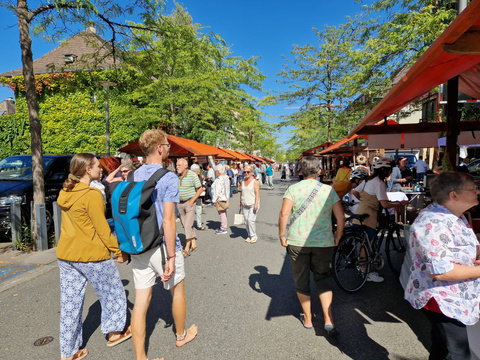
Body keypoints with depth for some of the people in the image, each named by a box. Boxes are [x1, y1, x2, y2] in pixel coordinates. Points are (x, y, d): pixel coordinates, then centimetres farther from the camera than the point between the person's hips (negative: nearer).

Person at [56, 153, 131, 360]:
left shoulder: (65, 192, 4)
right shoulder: (92, 195, -20)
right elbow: (102, 230, -18)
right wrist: (118, 251, -7)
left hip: (65, 254, 8)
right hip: (91, 255, -7)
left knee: (70, 303, 16)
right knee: (111, 293, 15)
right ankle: (114, 333, 34)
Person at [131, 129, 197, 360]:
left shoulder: (135, 175, 3)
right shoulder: (169, 177, -16)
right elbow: (168, 220, -22)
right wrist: (171, 257, -18)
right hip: (162, 246, -5)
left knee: (141, 302, 10)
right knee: (178, 291, 19)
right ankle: (181, 335, 42)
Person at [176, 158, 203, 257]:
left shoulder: (192, 175, -10)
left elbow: (200, 189, -6)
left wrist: (192, 201, -11)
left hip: (189, 203, -5)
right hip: (179, 204, 5)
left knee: (188, 225, -9)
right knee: (185, 225, 11)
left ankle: (187, 249, -3)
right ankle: (193, 245, 24)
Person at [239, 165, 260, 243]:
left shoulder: (255, 182, -8)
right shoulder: (243, 181, 11)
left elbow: (257, 193, -13)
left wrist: (256, 204, -20)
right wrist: (240, 202, 14)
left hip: (253, 205, -6)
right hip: (245, 205, 6)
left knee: (250, 220, -14)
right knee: (246, 221, 6)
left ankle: (254, 236, 1)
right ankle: (250, 235, 18)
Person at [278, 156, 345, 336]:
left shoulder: (293, 189, -5)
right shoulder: (329, 190, 0)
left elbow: (284, 214, -14)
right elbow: (341, 217, -1)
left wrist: (282, 235, -3)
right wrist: (337, 237, 12)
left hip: (297, 242, -1)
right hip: (324, 242, 2)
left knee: (302, 281, 15)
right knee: (322, 279, 19)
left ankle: (307, 319, 29)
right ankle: (328, 320, 10)